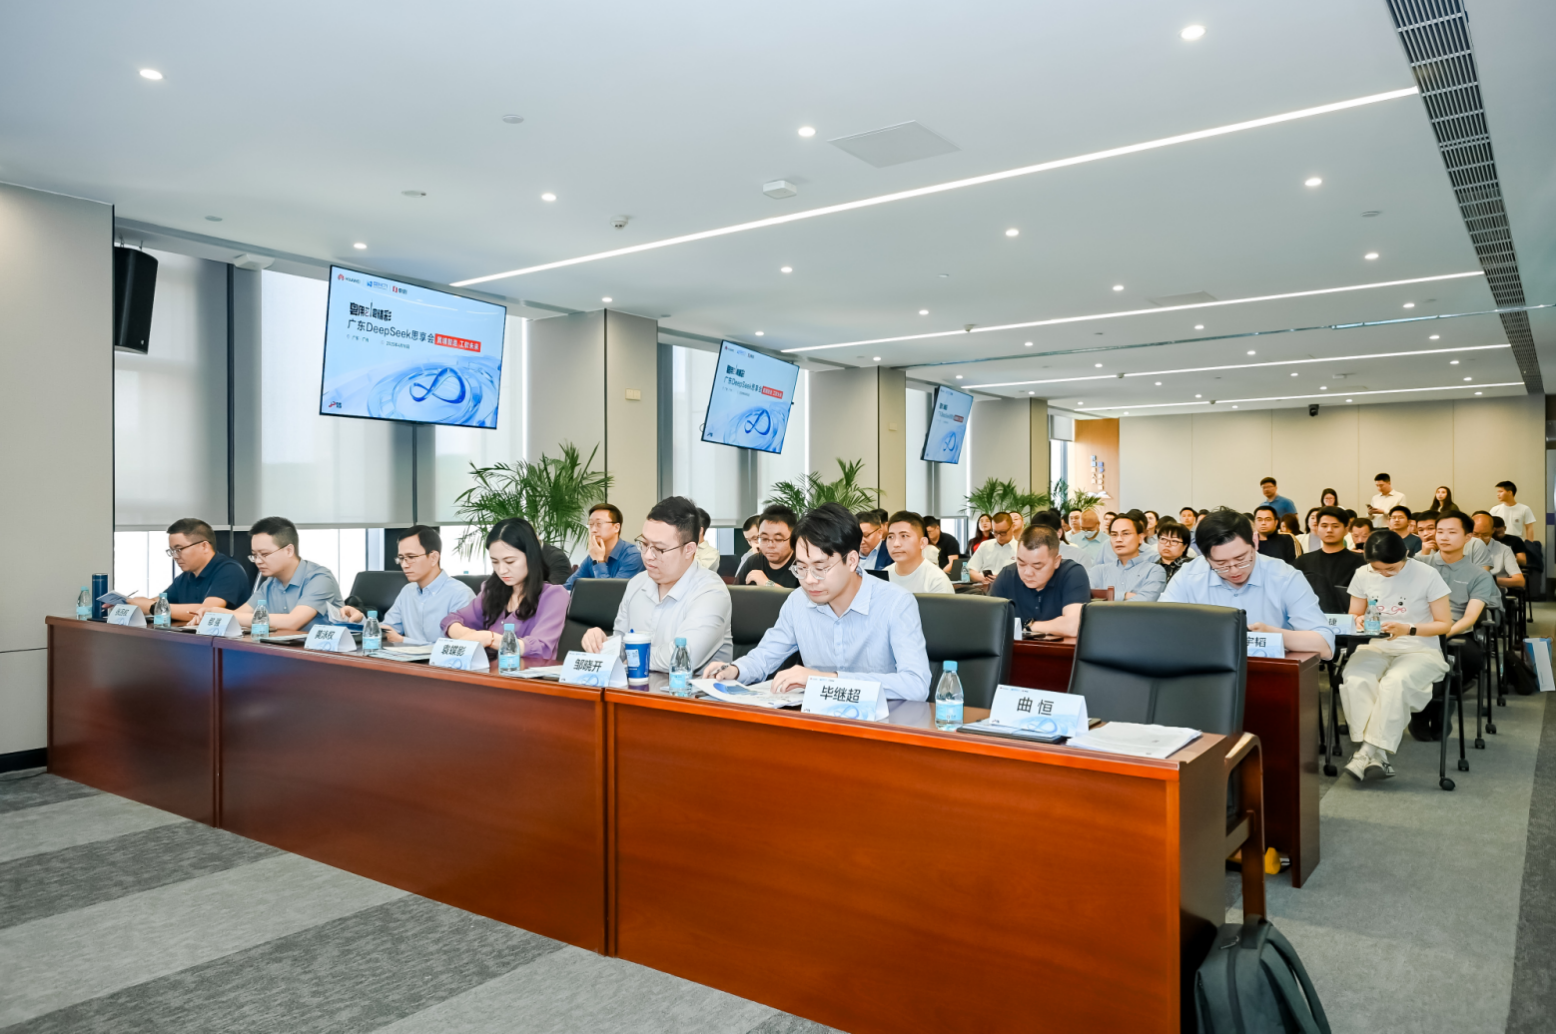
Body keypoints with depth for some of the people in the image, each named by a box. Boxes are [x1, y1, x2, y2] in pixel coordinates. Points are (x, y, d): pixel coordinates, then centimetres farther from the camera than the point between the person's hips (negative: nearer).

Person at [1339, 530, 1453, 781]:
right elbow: (1354, 615, 15)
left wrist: (1408, 629, -18)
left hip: (1420, 650, -2)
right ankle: (1378, 757, -34)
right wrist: (1359, 621, -11)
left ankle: (1369, 752, -31)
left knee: (1395, 682, -37)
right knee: (1355, 681, -33)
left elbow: (1445, 623, -1)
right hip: (1376, 647, 3)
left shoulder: (1427, 575, -5)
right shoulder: (1362, 575, 3)